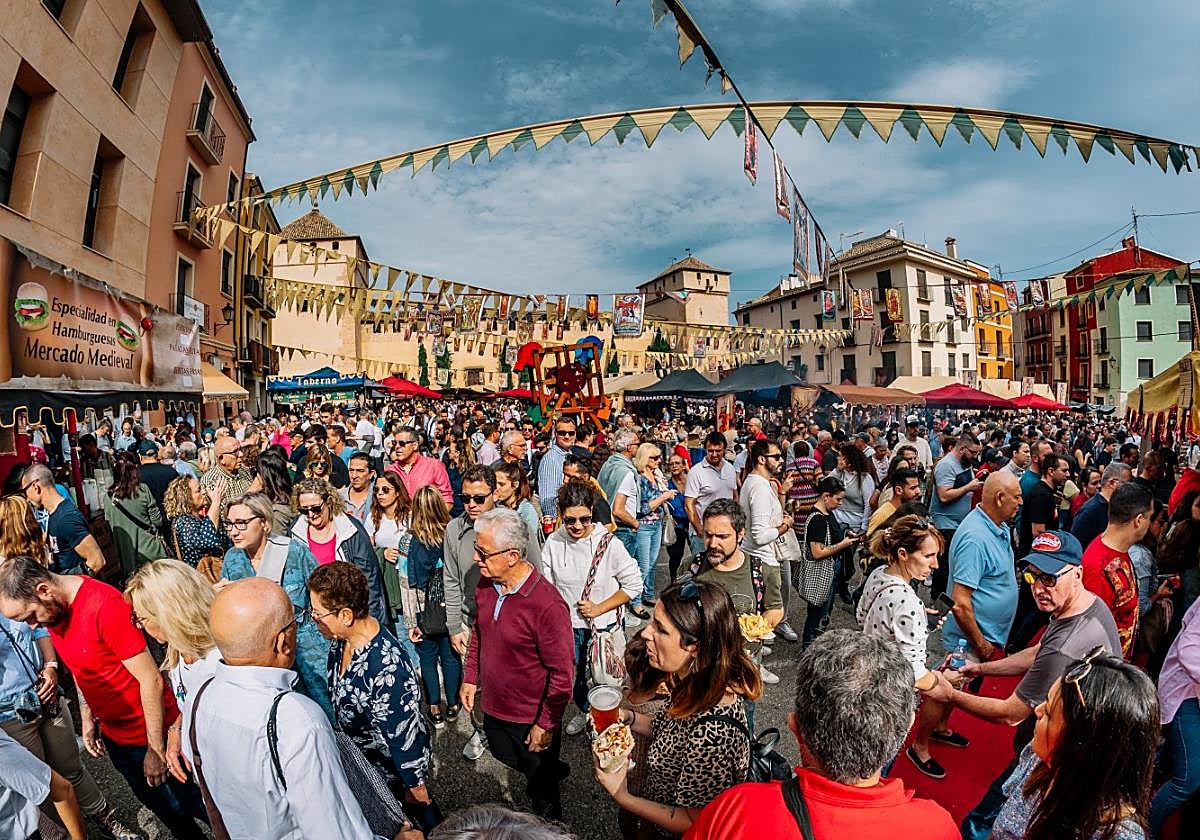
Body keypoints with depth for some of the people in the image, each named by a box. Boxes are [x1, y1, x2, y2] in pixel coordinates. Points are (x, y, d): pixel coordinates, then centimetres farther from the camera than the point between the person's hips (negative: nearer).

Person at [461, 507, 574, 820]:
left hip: (531, 719, -6)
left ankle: (550, 826, 49)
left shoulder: (547, 604, -33)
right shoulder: (486, 583, -11)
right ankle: (552, 768, 57)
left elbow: (562, 674, -24)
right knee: (505, 757, 30)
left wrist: (547, 725, -18)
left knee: (540, 782, 19)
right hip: (493, 706, 7)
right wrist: (470, 677, 10)